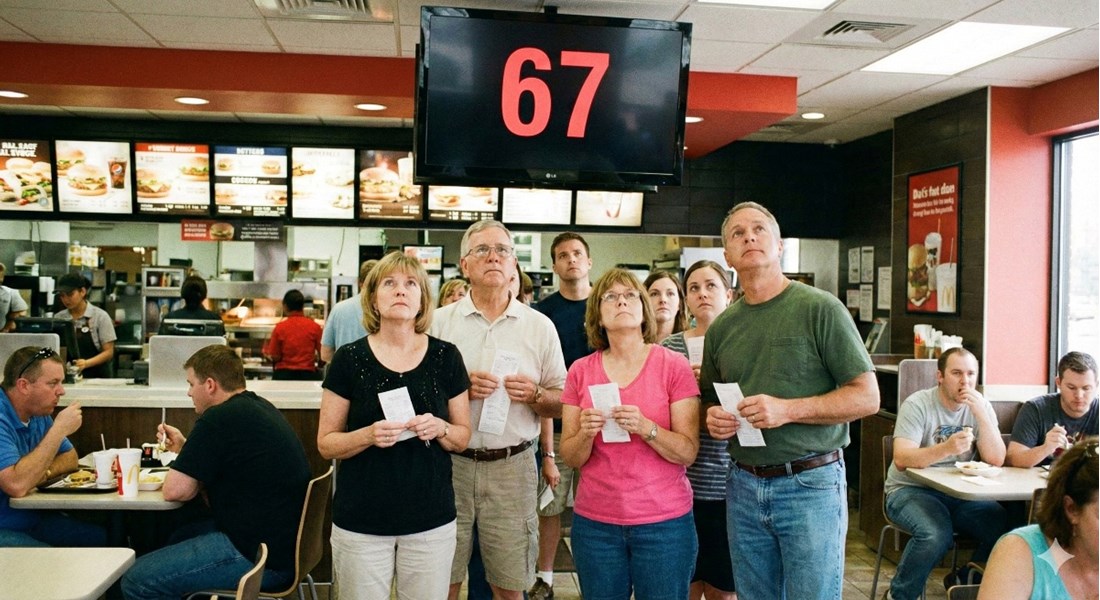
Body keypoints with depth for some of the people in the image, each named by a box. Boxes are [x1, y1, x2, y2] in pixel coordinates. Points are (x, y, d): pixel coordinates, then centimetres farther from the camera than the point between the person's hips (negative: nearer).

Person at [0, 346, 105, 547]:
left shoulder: (39, 413, 7)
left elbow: (70, 458, 16)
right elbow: (16, 485, -32)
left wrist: (44, 473, -8)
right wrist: (59, 430, -25)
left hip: (34, 520, 9)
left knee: (103, 538, -6)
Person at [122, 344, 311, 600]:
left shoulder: (220, 418, -18)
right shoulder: (260, 407, 10)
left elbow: (175, 491, -14)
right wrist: (184, 448, 18)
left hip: (257, 557, -10)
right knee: (180, 536, 28)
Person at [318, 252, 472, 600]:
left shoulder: (446, 357, 0)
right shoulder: (350, 358, -3)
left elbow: (463, 438, 7)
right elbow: (326, 443, 0)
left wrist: (440, 429, -14)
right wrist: (368, 435, -19)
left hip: (431, 522, 1)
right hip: (361, 523, -1)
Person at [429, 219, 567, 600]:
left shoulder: (540, 327, 5)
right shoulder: (439, 322, 3)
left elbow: (563, 403, 7)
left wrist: (535, 395, -13)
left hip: (512, 466, 0)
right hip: (449, 463, 0)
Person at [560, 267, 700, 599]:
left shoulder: (674, 365, -6)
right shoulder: (580, 371, 2)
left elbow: (688, 452, -7)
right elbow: (571, 458, 4)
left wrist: (646, 428, -23)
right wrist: (586, 434, -17)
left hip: (664, 521, -2)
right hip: (594, 522, 2)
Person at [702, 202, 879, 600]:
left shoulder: (820, 309, -6)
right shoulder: (721, 327, 8)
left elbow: (866, 397, -9)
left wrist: (787, 409, -20)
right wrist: (714, 420, -4)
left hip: (811, 484, -4)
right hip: (744, 486, 5)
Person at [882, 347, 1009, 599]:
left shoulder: (981, 407, 3)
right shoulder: (917, 405, -11)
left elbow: (996, 460, -8)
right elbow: (901, 460, -23)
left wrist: (981, 414, -19)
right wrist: (947, 448, -38)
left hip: (959, 493, 5)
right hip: (910, 490, -5)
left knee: (1003, 526, -19)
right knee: (936, 533, -32)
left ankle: (964, 580, 10)